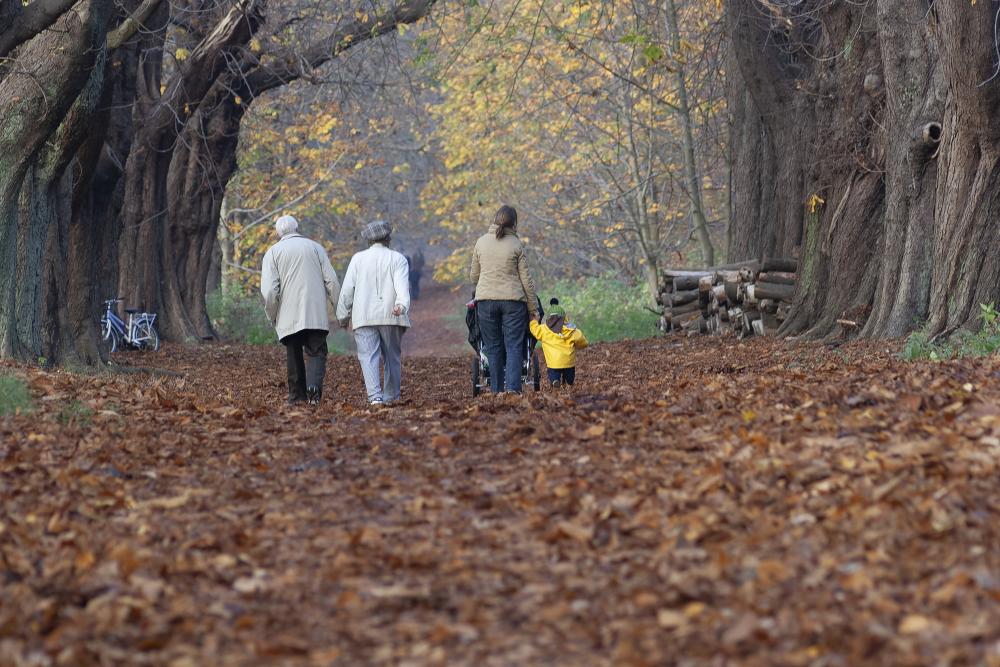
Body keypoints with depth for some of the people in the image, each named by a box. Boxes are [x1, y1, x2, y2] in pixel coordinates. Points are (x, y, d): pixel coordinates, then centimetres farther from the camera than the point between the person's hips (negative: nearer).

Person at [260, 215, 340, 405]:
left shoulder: (273, 252, 6)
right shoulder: (315, 247, 10)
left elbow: (269, 291, -5)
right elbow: (331, 281, 4)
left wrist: (272, 316, 6)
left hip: (289, 316, 0)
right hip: (316, 315, 0)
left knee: (294, 356, 9)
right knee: (316, 352, 0)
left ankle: (297, 395, 10)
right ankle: (314, 385, -24)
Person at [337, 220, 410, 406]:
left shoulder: (358, 258, 9)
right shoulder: (397, 258, 6)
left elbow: (347, 289, 6)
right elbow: (402, 284, -12)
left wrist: (343, 315, 13)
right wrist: (402, 305, -26)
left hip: (364, 318, 0)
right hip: (391, 316, 0)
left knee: (369, 357, -7)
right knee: (392, 357, 13)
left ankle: (375, 396, -23)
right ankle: (391, 397, 17)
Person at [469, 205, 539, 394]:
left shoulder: (481, 242, 4)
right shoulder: (516, 245, -3)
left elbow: (473, 276, 12)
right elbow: (526, 279, -1)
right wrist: (533, 308, 6)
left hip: (485, 300, 2)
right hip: (513, 300, -2)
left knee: (493, 348, 8)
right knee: (514, 346, 0)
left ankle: (496, 391, 7)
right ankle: (512, 388, -12)